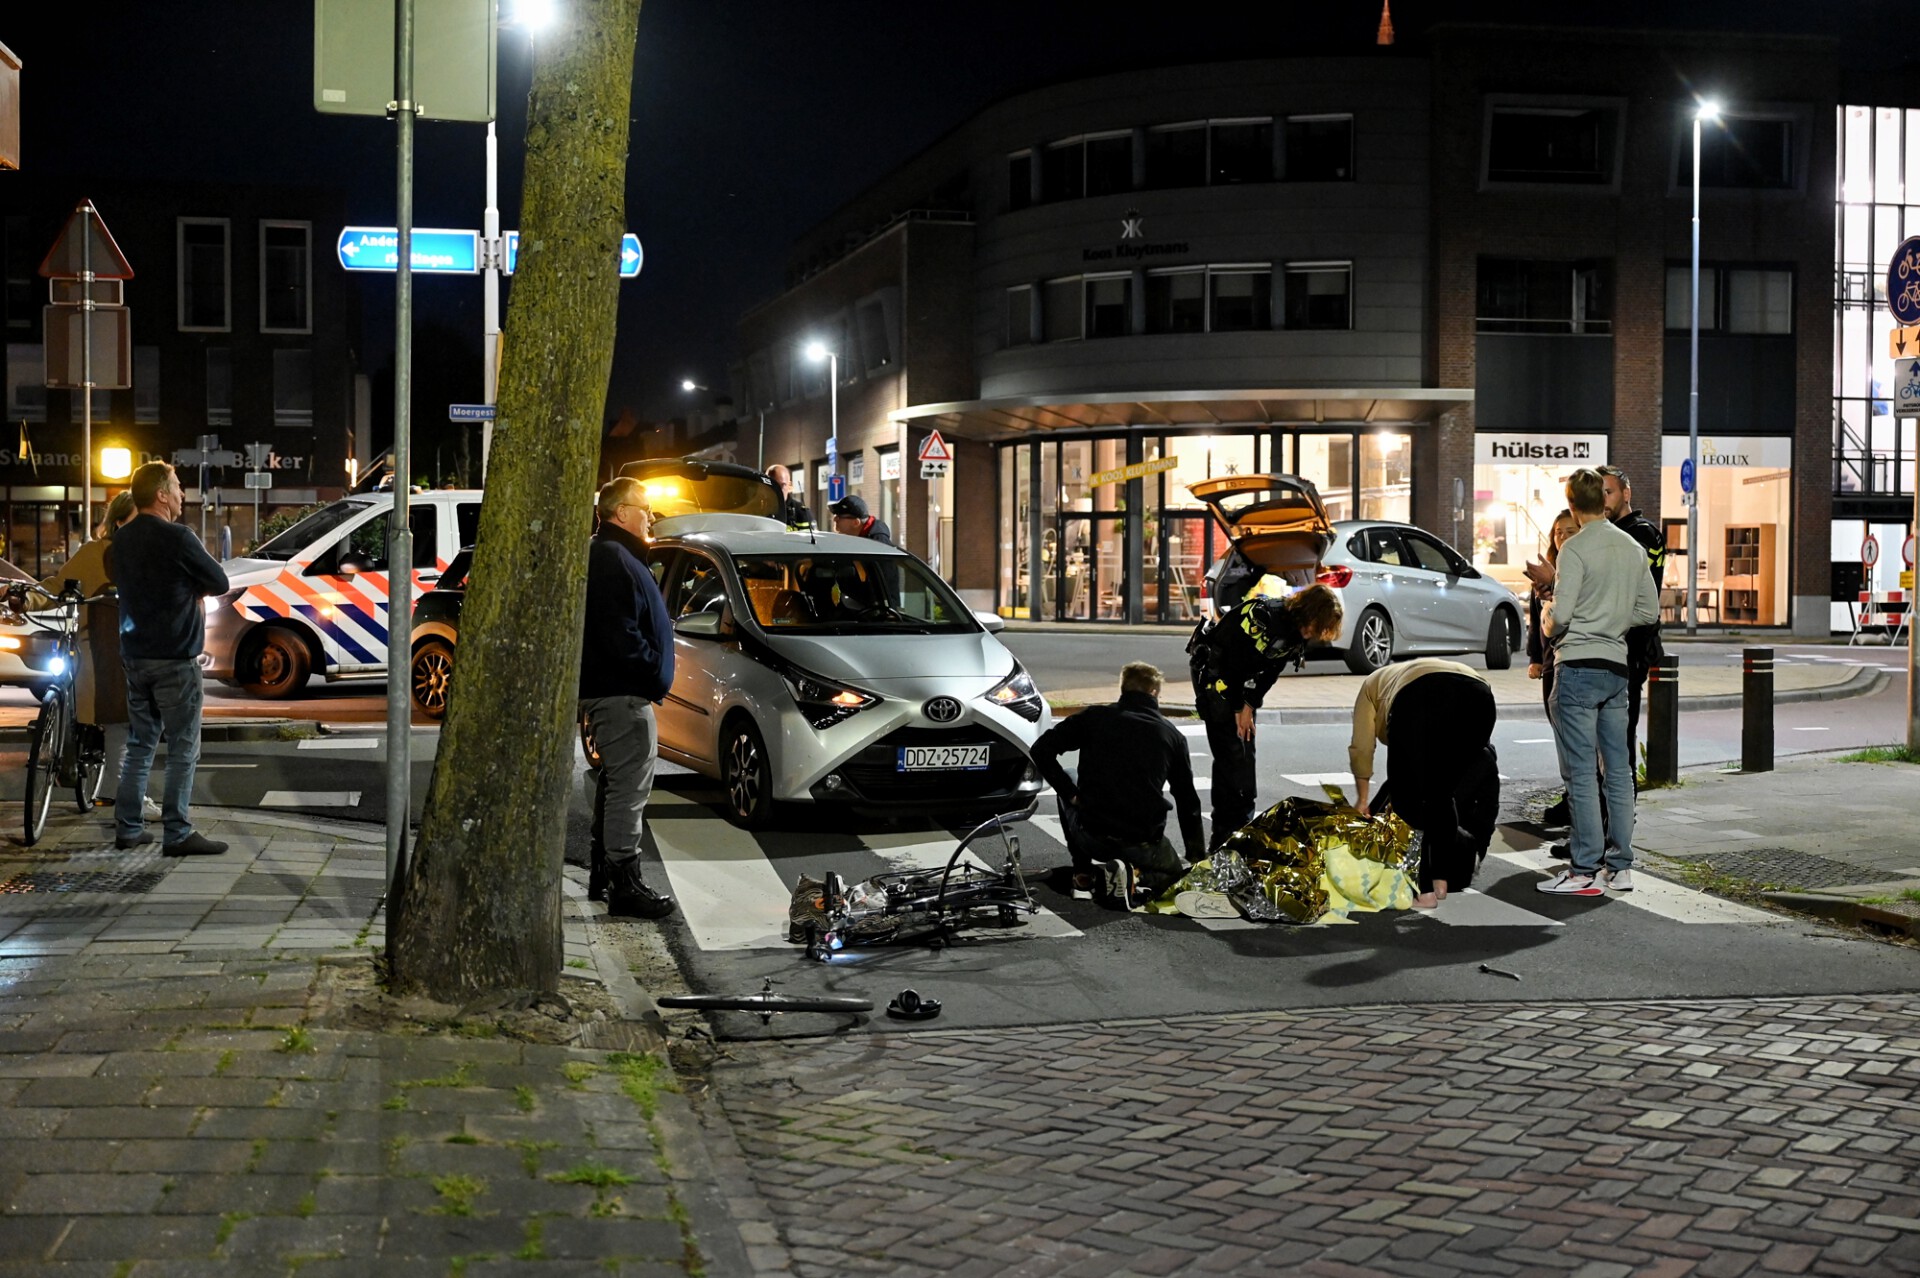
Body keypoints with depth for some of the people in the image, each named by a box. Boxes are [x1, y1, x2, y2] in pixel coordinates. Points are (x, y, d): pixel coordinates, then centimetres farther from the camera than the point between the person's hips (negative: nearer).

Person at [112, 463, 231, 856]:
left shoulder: (122, 539, 9)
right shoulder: (177, 537, -15)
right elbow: (220, 583, -9)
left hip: (135, 655, 8)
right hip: (174, 657, -8)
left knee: (139, 743, 15)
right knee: (183, 749, -2)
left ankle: (128, 827, 17)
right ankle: (177, 834, -2)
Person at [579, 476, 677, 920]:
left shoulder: (609, 556, 19)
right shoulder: (614, 560, -16)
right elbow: (620, 634, -24)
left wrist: (650, 674, 19)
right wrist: (653, 671, -16)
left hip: (607, 690, 12)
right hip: (622, 693, -12)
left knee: (615, 784, 17)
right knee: (629, 786, -9)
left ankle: (603, 874, 25)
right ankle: (624, 882, -8)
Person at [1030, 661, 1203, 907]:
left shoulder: (1094, 717, 3)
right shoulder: (1172, 735, 7)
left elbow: (1041, 750, -2)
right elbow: (1188, 801, 12)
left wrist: (1071, 794, 6)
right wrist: (1197, 857, 21)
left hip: (1091, 834, 0)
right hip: (1143, 844, 0)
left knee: (1066, 787, 30)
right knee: (1175, 871, 30)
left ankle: (1083, 871, 19)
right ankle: (1149, 882, -5)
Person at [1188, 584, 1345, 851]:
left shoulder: (1300, 632, -6)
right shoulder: (1265, 617, -31)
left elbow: (1272, 670, 1)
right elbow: (1235, 661, -25)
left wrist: (1250, 706, -7)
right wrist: (1237, 709, -15)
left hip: (1243, 678, 8)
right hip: (1213, 671, -8)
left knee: (1245, 752, 8)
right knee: (1231, 753, -12)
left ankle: (1243, 827, 14)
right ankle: (1225, 837, -11)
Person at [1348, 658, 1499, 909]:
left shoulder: (1372, 684, 35)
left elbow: (1361, 747, 23)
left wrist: (1362, 800, 32)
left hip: (1421, 699, -5)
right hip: (1477, 696, 5)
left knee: (1406, 797, 6)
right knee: (1440, 794, 21)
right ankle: (1440, 881, 22)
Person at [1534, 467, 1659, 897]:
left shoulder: (1576, 548, -11)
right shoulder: (1633, 547, 10)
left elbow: (1560, 615, -16)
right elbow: (1649, 610, 14)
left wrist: (1546, 621, 5)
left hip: (1579, 666, -7)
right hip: (1617, 666, 7)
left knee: (1580, 772, -4)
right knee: (1618, 769, 10)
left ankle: (1585, 871, -4)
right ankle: (1620, 866, 14)